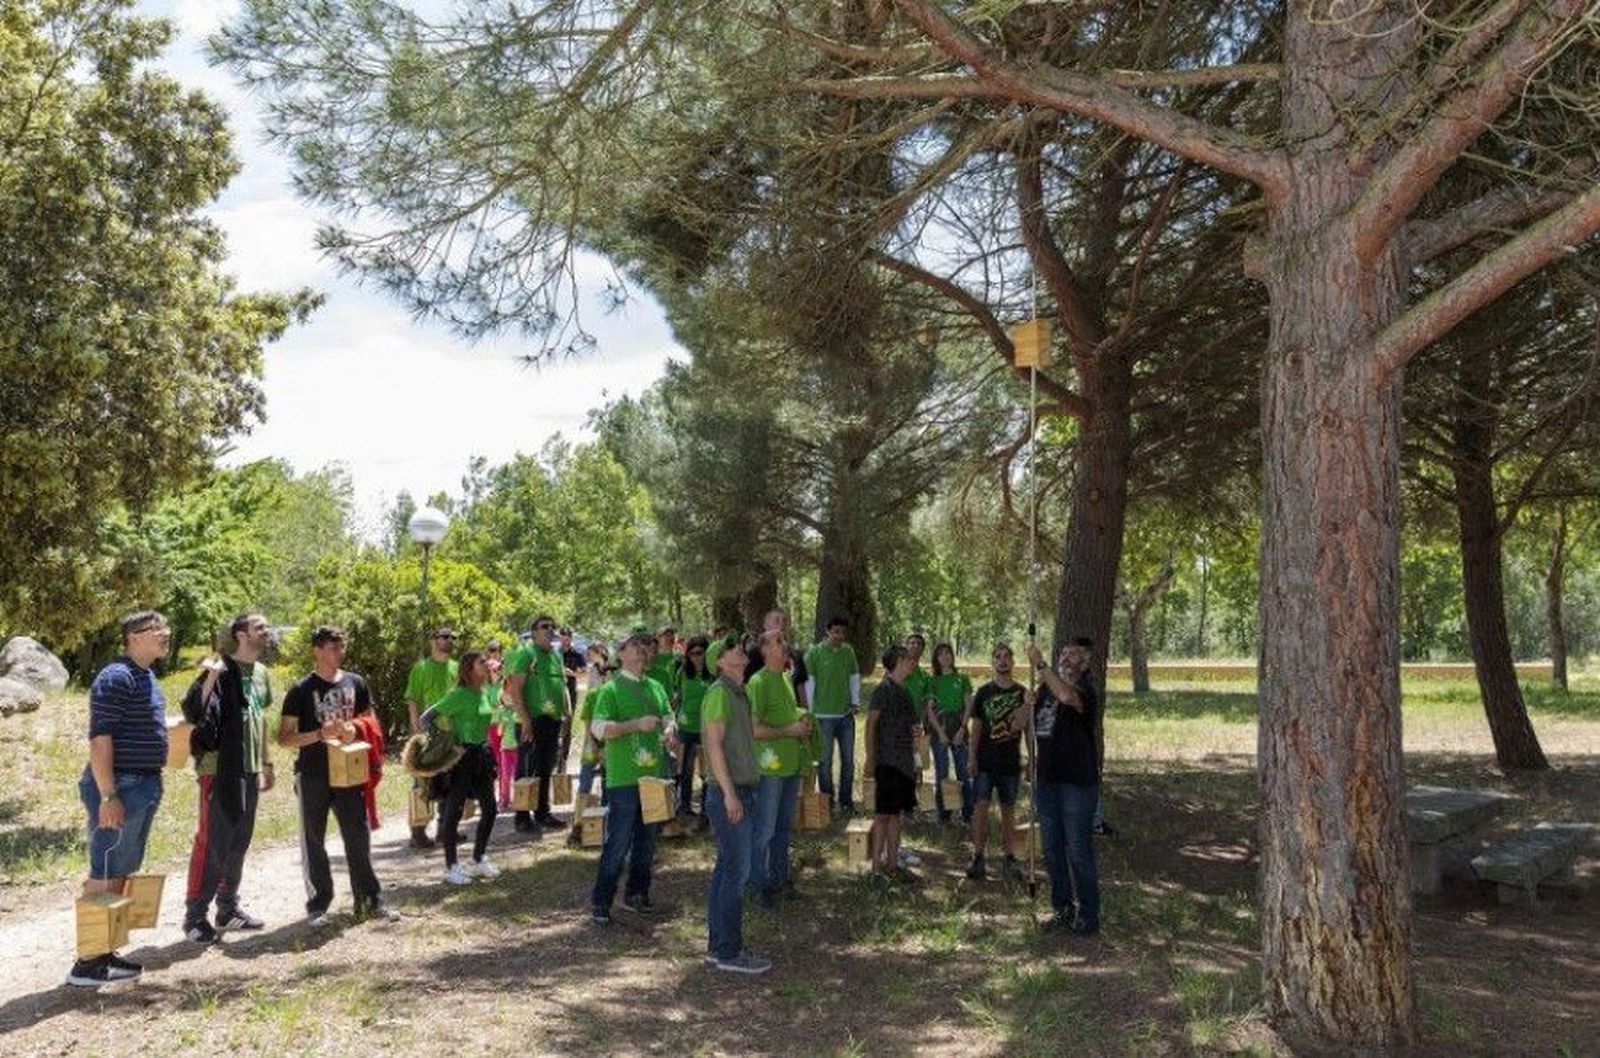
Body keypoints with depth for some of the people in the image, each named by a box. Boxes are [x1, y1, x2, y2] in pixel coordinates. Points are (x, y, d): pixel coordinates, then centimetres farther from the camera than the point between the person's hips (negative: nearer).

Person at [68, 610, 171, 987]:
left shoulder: (148, 678, 15)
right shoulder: (116, 678, -14)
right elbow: (100, 739, -19)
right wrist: (108, 796, -23)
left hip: (145, 785, 10)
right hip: (119, 787, -10)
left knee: (121, 874, 14)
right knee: (103, 877, -4)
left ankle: (105, 953, 22)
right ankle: (86, 963, 3)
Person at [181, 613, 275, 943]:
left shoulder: (260, 672, 11)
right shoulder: (222, 670, -13)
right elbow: (193, 713, -24)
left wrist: (267, 763, 23)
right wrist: (209, 677, -36)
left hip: (250, 770, 8)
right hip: (220, 769, -8)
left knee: (239, 842, 14)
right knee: (213, 842, -3)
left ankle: (228, 908, 25)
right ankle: (195, 915, 8)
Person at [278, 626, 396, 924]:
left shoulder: (355, 683, 5)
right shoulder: (301, 689, -6)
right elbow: (284, 738, -6)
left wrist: (355, 731, -8)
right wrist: (319, 734, -21)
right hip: (312, 776, -3)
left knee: (359, 837, 6)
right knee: (313, 842, 6)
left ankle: (370, 900, 15)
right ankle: (318, 905, 17)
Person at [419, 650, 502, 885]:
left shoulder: (485, 692, 7)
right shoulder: (458, 694, -15)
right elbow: (425, 718, -16)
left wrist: (486, 747, 16)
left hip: (482, 755, 8)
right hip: (460, 757, -8)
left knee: (489, 809, 10)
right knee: (453, 811, 2)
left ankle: (479, 861, 24)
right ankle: (451, 867, 12)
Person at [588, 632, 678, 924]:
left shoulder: (656, 688, 13)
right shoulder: (611, 689, -6)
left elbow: (668, 716, 21)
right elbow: (599, 728, -14)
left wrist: (670, 731, -2)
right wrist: (637, 724, -21)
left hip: (654, 775, 7)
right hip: (624, 778, -6)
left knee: (646, 841, 14)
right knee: (618, 843, -4)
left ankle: (637, 894, 26)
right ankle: (601, 901, 6)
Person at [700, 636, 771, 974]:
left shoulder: (739, 693, 16)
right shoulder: (719, 692, -13)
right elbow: (714, 744, -18)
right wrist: (729, 793, -21)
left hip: (741, 792, 10)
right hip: (729, 794, -10)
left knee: (726, 870, 13)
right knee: (736, 871, -6)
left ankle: (718, 946, 21)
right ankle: (728, 952, 1)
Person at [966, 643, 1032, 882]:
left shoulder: (1022, 693, 3)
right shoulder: (984, 692, 3)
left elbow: (1028, 728, 2)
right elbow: (976, 726, 3)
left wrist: (1032, 759, -7)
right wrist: (972, 757, -2)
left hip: (1011, 761, 1)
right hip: (985, 760, -1)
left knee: (1008, 809, 8)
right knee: (980, 807, -6)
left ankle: (1010, 858, 16)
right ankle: (978, 858, -1)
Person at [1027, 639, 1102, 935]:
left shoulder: (1085, 690, -11)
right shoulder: (1046, 689, 10)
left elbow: (1066, 696, -36)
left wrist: (1040, 665, -31)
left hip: (1077, 782, -7)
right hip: (1046, 780, 7)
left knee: (1079, 851, 0)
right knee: (1052, 849, 14)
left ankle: (1088, 915, 13)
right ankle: (1062, 908, 27)